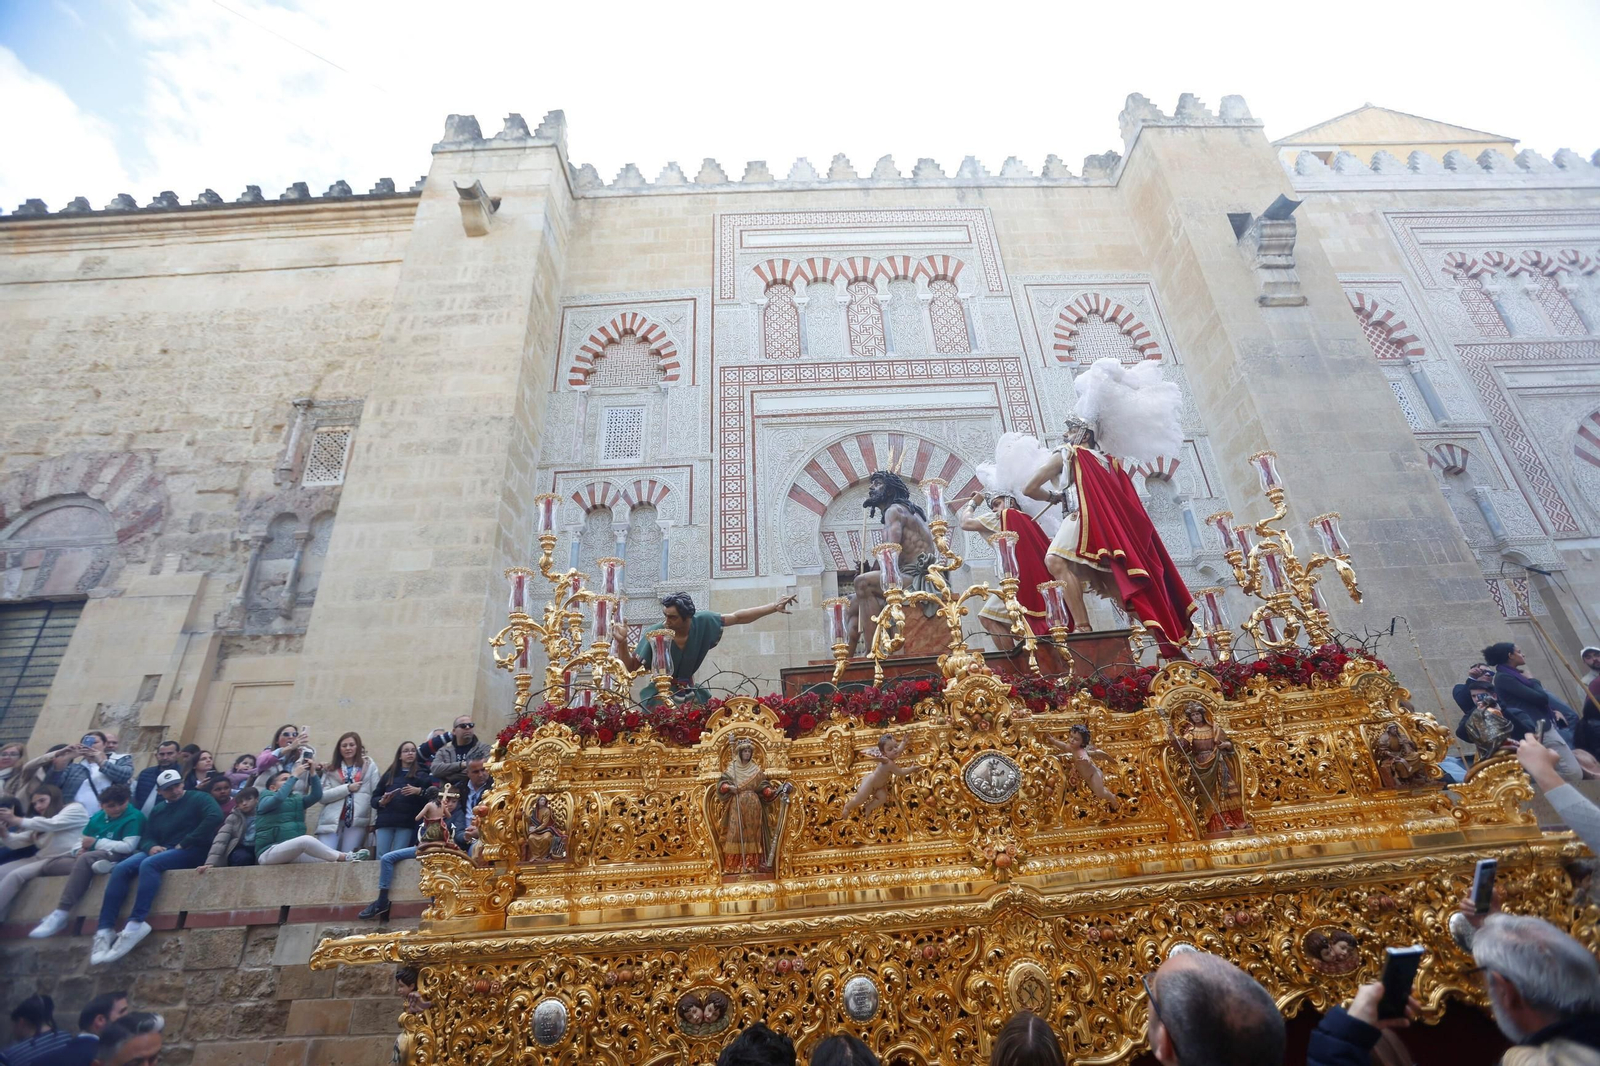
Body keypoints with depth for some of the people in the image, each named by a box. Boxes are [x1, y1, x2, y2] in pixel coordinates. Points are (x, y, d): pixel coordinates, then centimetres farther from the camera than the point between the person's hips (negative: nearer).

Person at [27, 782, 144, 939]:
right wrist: (80, 849, -4)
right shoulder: (97, 817, 14)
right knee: (48, 866, -5)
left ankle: (59, 915, -36)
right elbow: (83, 840, 21)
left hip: (114, 856, -9)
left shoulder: (134, 817, -8)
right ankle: (91, 867, -29)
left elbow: (128, 846, -17)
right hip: (88, 856, 9)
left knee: (85, 860, -36)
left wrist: (96, 842, -10)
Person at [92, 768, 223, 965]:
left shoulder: (198, 798, 0)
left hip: (191, 852, -7)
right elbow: (146, 837, 17)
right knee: (120, 869, -18)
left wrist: (184, 843, -16)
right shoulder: (158, 810, 22)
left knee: (149, 864, -32)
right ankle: (104, 930, -23)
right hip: (161, 852, 7)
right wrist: (151, 846, -8)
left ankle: (136, 924, -36)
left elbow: (215, 816, -19)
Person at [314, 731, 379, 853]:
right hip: (331, 821, 1)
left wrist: (373, 821, -3)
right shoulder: (330, 769, 14)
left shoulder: (369, 766, 8)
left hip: (357, 821, -1)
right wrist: (347, 788, -9)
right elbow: (322, 796, 1)